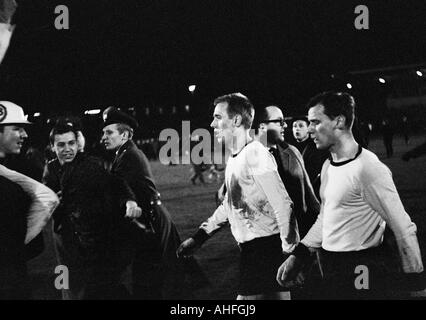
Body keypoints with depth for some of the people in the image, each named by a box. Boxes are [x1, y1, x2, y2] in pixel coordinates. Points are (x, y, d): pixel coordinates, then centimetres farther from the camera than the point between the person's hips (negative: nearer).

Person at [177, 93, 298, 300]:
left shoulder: (255, 155, -15)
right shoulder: (234, 159, 14)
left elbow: (283, 206, -20)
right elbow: (229, 205, 26)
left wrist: (290, 255, -21)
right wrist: (198, 238, 23)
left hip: (266, 249, -9)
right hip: (250, 250, 9)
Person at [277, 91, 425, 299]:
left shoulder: (369, 168, -19)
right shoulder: (328, 167, 9)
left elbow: (404, 230, -17)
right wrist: (297, 255, 12)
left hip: (360, 273, -8)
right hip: (331, 267, 8)